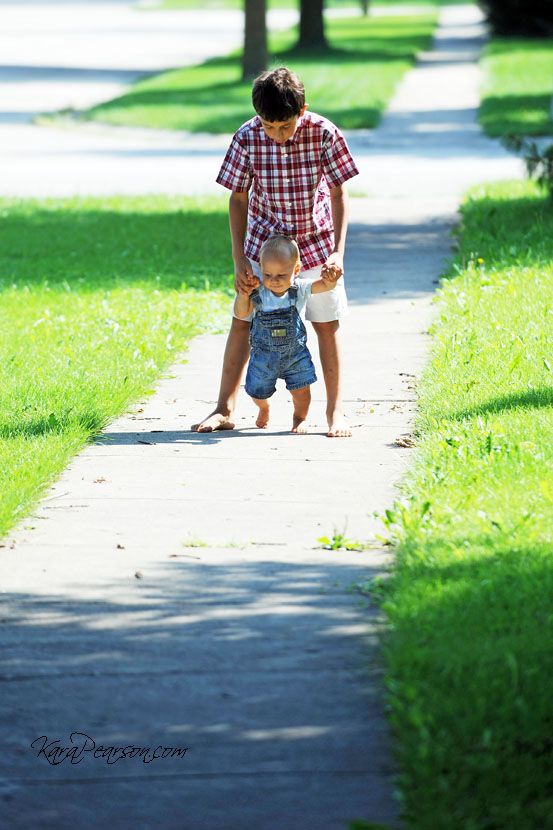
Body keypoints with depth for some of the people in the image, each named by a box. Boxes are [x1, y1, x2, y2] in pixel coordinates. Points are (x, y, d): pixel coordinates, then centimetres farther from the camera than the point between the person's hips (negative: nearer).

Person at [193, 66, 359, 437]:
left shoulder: (323, 133, -21)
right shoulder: (247, 138, -19)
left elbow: (339, 192, -11)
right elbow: (238, 198, -9)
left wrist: (338, 251, -19)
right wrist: (239, 259, -13)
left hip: (316, 240, 0)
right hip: (264, 240, 0)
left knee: (327, 323, 1)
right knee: (243, 320, -1)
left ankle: (335, 410, 12)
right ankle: (225, 409, 5)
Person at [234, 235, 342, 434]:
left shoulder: (298, 289, -15)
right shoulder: (257, 292, -16)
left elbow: (324, 286, -25)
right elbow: (241, 314, -15)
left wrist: (330, 280, -49)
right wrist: (243, 295, -31)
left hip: (295, 351, 0)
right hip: (264, 353, 0)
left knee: (301, 388, -1)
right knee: (257, 391, 11)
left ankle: (300, 417, 29)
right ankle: (263, 409, 47)